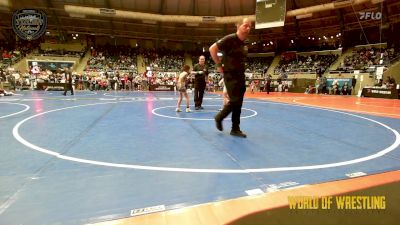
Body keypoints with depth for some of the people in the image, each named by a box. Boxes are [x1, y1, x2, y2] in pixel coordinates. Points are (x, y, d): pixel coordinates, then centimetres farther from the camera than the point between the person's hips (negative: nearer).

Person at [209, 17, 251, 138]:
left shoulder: (245, 43, 11)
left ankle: (235, 129, 15)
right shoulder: (230, 39, -12)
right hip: (230, 75, -7)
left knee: (238, 103, 6)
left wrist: (241, 69, 15)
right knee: (234, 101, -11)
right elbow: (212, 49, -15)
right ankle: (219, 117, 15)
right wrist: (219, 65, -13)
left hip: (241, 76, 7)